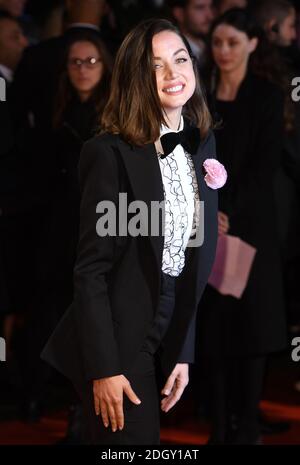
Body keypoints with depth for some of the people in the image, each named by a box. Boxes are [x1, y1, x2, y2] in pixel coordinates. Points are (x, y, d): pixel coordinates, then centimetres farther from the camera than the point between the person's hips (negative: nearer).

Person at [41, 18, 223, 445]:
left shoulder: (202, 144, 6)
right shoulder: (111, 153, -14)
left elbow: (199, 262, 9)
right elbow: (91, 270, -14)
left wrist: (184, 353, 6)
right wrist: (104, 368, -17)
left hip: (172, 334, 7)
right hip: (119, 338, -7)